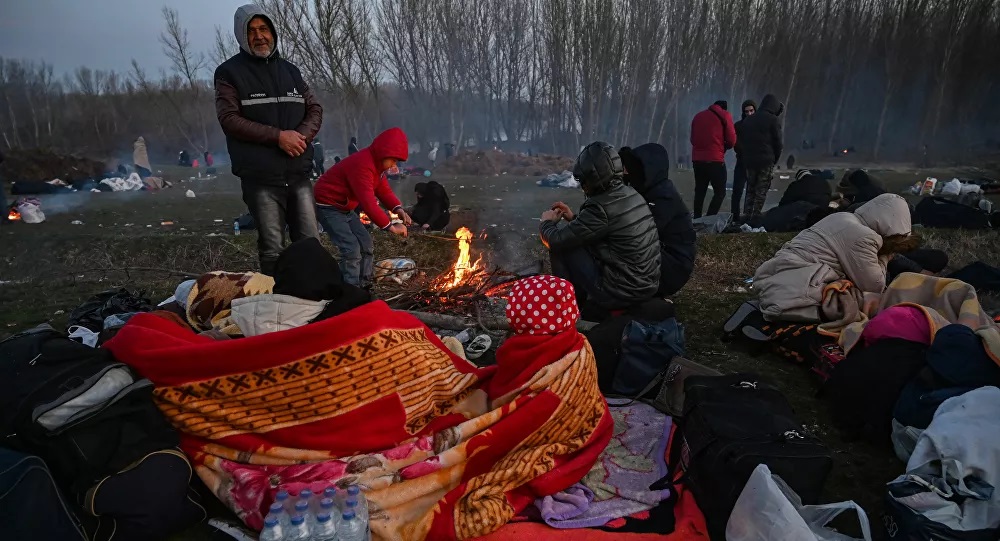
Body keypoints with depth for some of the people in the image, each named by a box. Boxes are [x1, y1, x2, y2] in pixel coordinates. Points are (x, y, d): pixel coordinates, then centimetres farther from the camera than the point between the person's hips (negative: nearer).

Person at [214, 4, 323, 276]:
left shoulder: (289, 70, 18)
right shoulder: (229, 72, 3)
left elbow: (315, 109, 14)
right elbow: (230, 119, -7)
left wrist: (301, 135, -8)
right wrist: (278, 136, -16)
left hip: (298, 173, 4)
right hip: (260, 176, -4)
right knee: (272, 248, -2)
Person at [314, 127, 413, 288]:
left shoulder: (377, 163, 2)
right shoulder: (362, 164, -31)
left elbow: (384, 190, 3)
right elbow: (368, 202, -37)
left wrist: (398, 209, -16)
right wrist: (390, 226, -36)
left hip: (345, 207, 10)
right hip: (328, 206, -10)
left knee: (365, 241, 9)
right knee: (352, 248, -19)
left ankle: (364, 287, 18)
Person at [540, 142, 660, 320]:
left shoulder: (600, 208, -21)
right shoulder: (632, 195, 4)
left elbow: (556, 241, -15)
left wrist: (547, 223, 6)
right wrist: (574, 217, 17)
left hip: (620, 292, -8)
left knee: (561, 246, 0)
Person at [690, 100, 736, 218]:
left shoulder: (698, 116, 18)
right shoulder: (725, 115, 5)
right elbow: (731, 140, 0)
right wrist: (723, 147, 18)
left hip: (697, 159, 5)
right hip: (715, 159, -5)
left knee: (699, 191, 12)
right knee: (720, 192, 0)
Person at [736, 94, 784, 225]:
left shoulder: (748, 120, 13)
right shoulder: (773, 120, -4)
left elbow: (740, 142, 13)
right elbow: (778, 143, -3)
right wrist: (775, 159, 9)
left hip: (749, 161, 5)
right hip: (766, 161, -5)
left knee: (750, 189, 13)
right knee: (761, 190, -1)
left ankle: (746, 216, 10)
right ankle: (756, 216, -4)